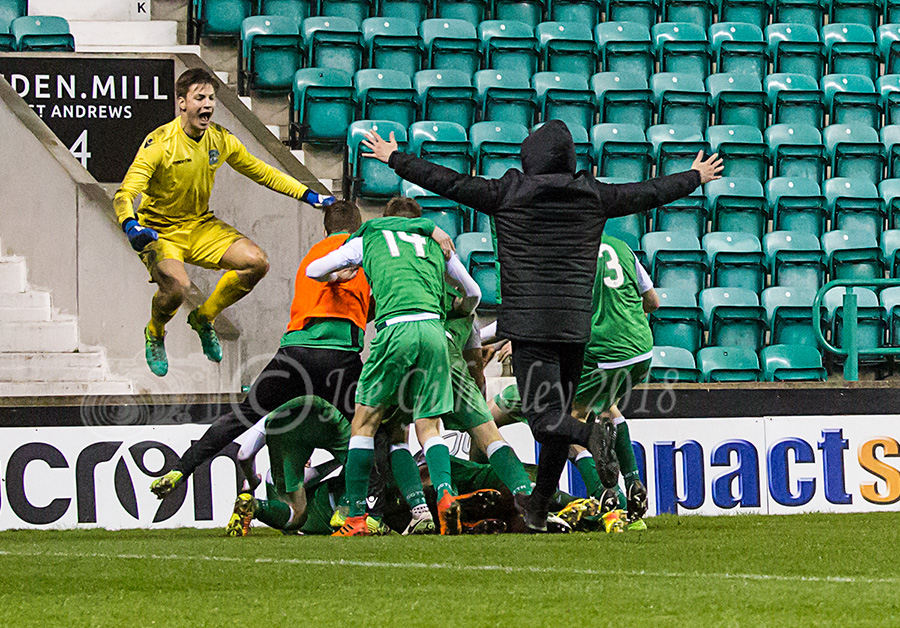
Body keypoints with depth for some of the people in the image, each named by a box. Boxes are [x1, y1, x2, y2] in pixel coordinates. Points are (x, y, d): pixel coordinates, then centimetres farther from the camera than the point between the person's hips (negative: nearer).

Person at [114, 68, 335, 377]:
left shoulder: (220, 140, -4)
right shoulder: (159, 143, -22)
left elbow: (261, 172, 12)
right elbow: (125, 194, -29)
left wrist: (307, 195, 6)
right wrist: (131, 226, -50)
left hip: (201, 225, 6)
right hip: (160, 232, -6)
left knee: (257, 263, -12)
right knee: (177, 287, -33)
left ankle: (203, 319, 14)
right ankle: (155, 333, 6)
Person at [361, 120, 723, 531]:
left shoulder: (508, 193, -2)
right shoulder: (594, 197, 7)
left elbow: (449, 183, 4)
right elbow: (650, 193, 20)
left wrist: (393, 159, 17)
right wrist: (694, 177, 38)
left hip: (529, 323, -4)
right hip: (575, 323, 4)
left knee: (543, 417, -7)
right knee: (558, 412, 14)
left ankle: (591, 436, -38)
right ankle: (537, 509, 20)